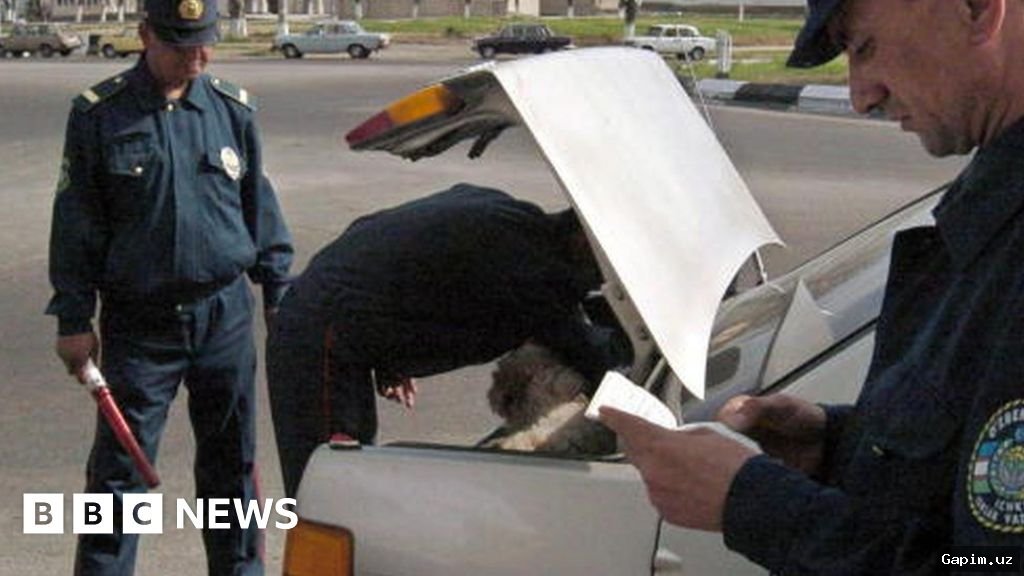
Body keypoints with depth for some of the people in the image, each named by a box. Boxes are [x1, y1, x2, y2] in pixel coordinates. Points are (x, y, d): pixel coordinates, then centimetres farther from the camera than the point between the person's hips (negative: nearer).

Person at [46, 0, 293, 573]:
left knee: (232, 460, 13)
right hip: (138, 323, -2)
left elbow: (261, 208, 11)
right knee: (120, 466, 2)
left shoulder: (233, 109, 3)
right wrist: (74, 318, -4)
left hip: (225, 314, 3)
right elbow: (76, 224, -2)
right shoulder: (99, 114, -5)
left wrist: (279, 292, 10)